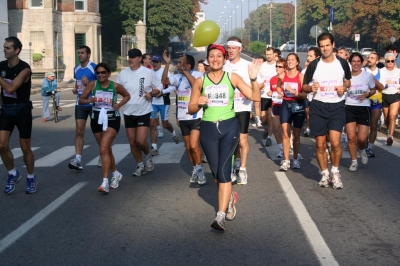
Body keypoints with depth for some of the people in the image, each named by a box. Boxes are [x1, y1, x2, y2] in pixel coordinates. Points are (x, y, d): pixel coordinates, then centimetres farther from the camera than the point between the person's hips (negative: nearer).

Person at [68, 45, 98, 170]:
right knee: (79, 132, -3)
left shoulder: (94, 68, -10)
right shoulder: (76, 69, 10)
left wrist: (89, 83, -22)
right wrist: (75, 89, 4)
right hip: (80, 104, 5)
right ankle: (78, 159, -8)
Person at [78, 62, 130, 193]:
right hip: (97, 120, 4)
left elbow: (127, 96, 10)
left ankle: (105, 182, -21)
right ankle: (116, 174, 38)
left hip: (112, 120, -4)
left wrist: (119, 104, -8)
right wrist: (88, 100, -22)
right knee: (107, 149, 16)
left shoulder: (115, 86, -7)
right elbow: (81, 100, 0)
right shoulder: (92, 84, -4)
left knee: (104, 149, -19)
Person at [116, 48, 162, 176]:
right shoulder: (123, 74, 0)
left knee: (140, 140, -14)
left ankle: (147, 155, 19)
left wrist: (152, 93, -16)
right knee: (132, 142, 8)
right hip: (128, 113, 3)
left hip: (144, 112, -3)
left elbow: (159, 86, 3)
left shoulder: (149, 72, -6)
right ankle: (140, 165, 26)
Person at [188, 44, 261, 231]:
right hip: (208, 128, 2)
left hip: (229, 126, -2)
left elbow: (255, 97, -3)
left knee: (223, 169, -16)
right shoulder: (200, 81, 4)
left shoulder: (232, 77, 1)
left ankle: (221, 216, -15)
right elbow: (191, 109, 7)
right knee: (216, 173, 8)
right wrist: (199, 103, -14)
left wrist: (253, 78, -17)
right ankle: (230, 197, 41)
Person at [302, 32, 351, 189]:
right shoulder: (313, 65, -1)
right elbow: (304, 87, 7)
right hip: (318, 107, 1)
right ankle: (324, 174, 22)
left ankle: (335, 172, 8)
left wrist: (344, 88, -7)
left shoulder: (342, 63, 1)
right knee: (320, 144, 4)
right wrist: (310, 88, -16)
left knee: (335, 142, -14)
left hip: (337, 107, -1)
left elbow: (348, 81, 16)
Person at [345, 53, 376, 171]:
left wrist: (367, 94, -8)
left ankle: (362, 150, 29)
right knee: (351, 137, -4)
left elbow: (373, 90, 11)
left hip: (364, 108, -1)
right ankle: (354, 161, 14)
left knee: (362, 138, -7)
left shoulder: (368, 75, -2)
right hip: (349, 108, 1)